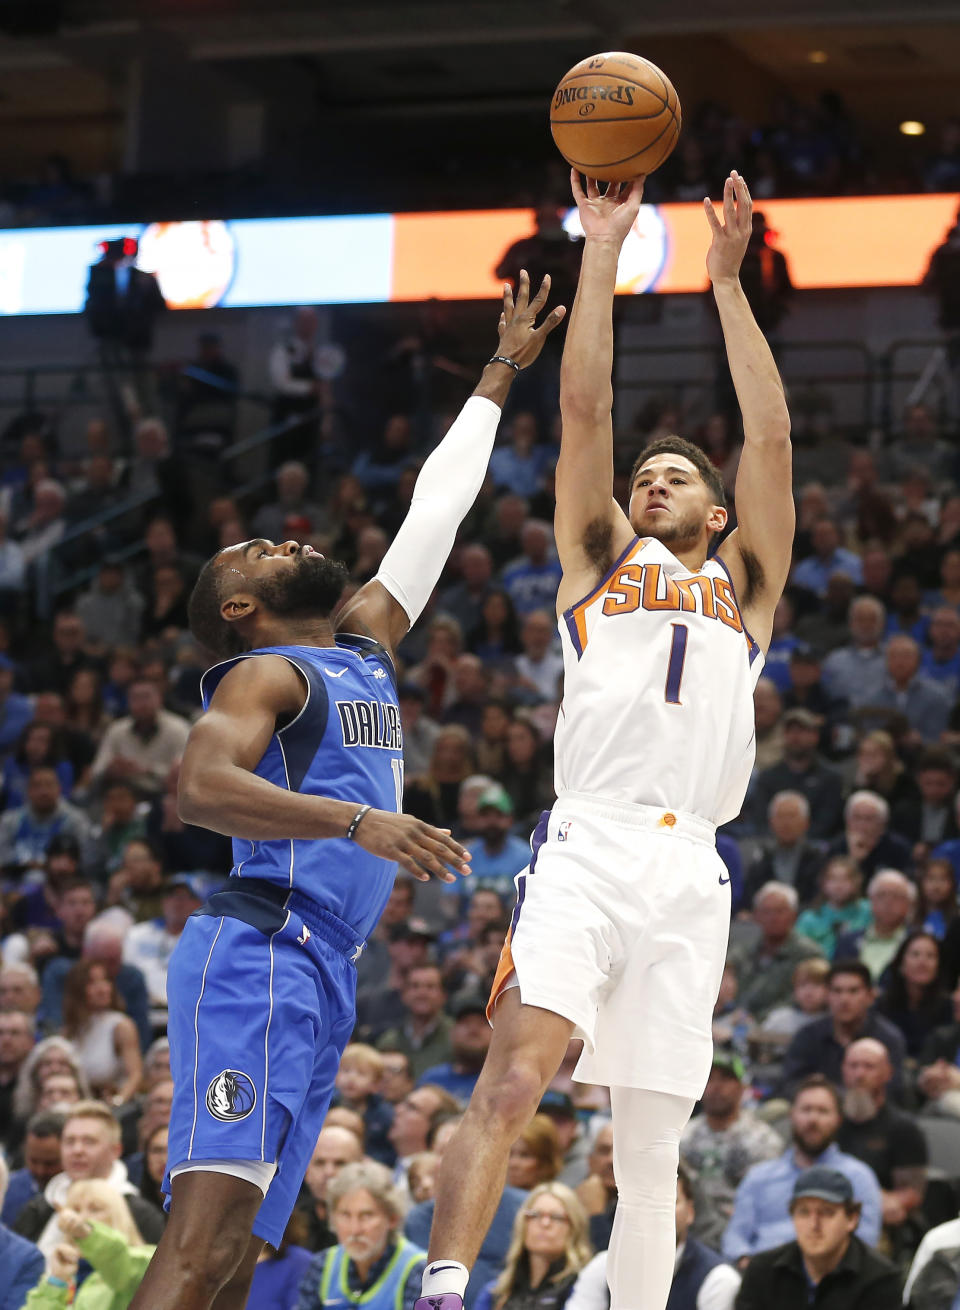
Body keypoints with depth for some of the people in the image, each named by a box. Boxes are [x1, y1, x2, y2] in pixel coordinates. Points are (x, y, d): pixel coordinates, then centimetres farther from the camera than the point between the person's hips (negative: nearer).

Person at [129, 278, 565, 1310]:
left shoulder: (367, 644, 24)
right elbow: (198, 787, -19)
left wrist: (501, 375, 38)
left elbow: (435, 509, 33)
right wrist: (357, 821, -30)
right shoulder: (263, 674, -1)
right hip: (258, 951, -9)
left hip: (320, 976, 9)